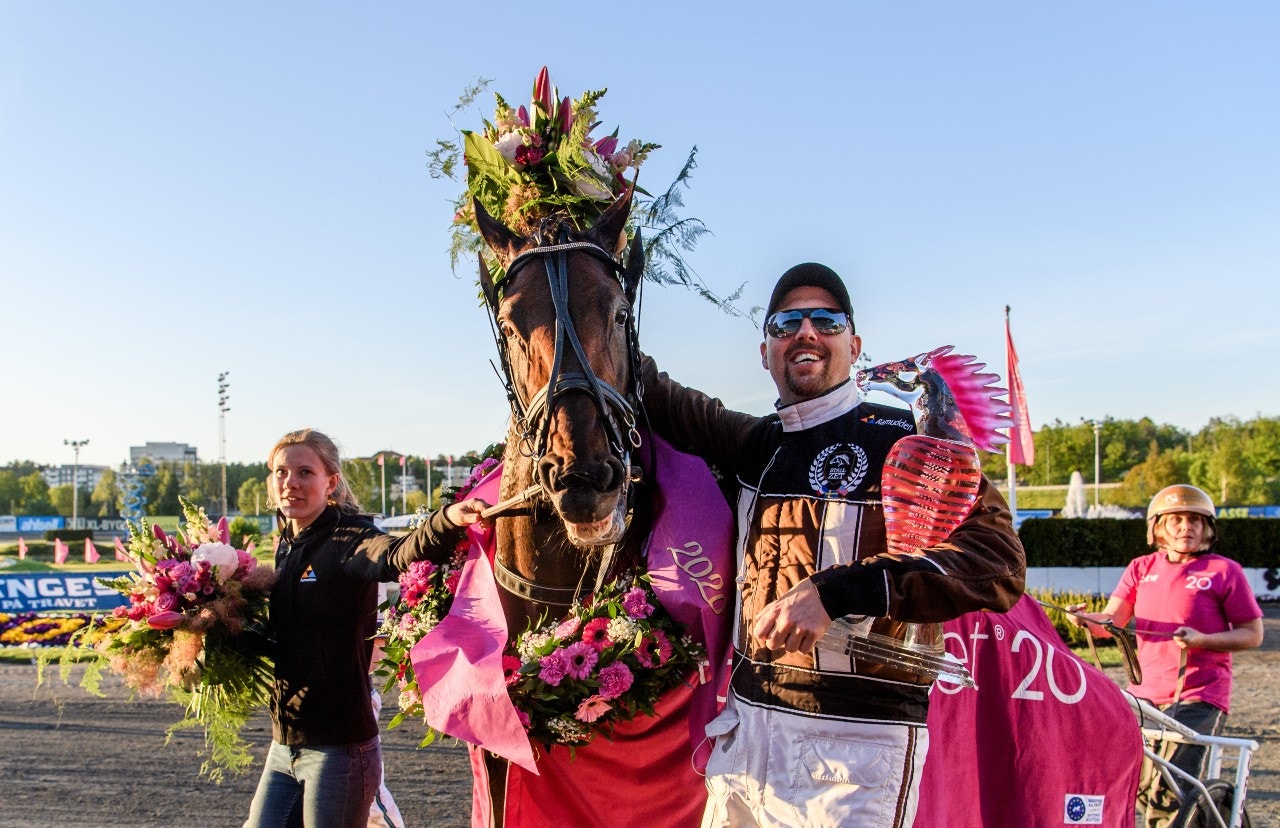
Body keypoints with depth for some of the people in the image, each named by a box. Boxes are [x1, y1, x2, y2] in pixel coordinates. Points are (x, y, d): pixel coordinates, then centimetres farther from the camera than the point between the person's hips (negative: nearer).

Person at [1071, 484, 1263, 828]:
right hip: (1146, 692, 4)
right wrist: (1087, 618, -22)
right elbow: (1111, 621, 1)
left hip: (1199, 696, -4)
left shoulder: (1224, 571, -2)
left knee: (1168, 793, -14)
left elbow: (1252, 634, -2)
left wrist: (1201, 639, -19)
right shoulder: (1141, 568, 9)